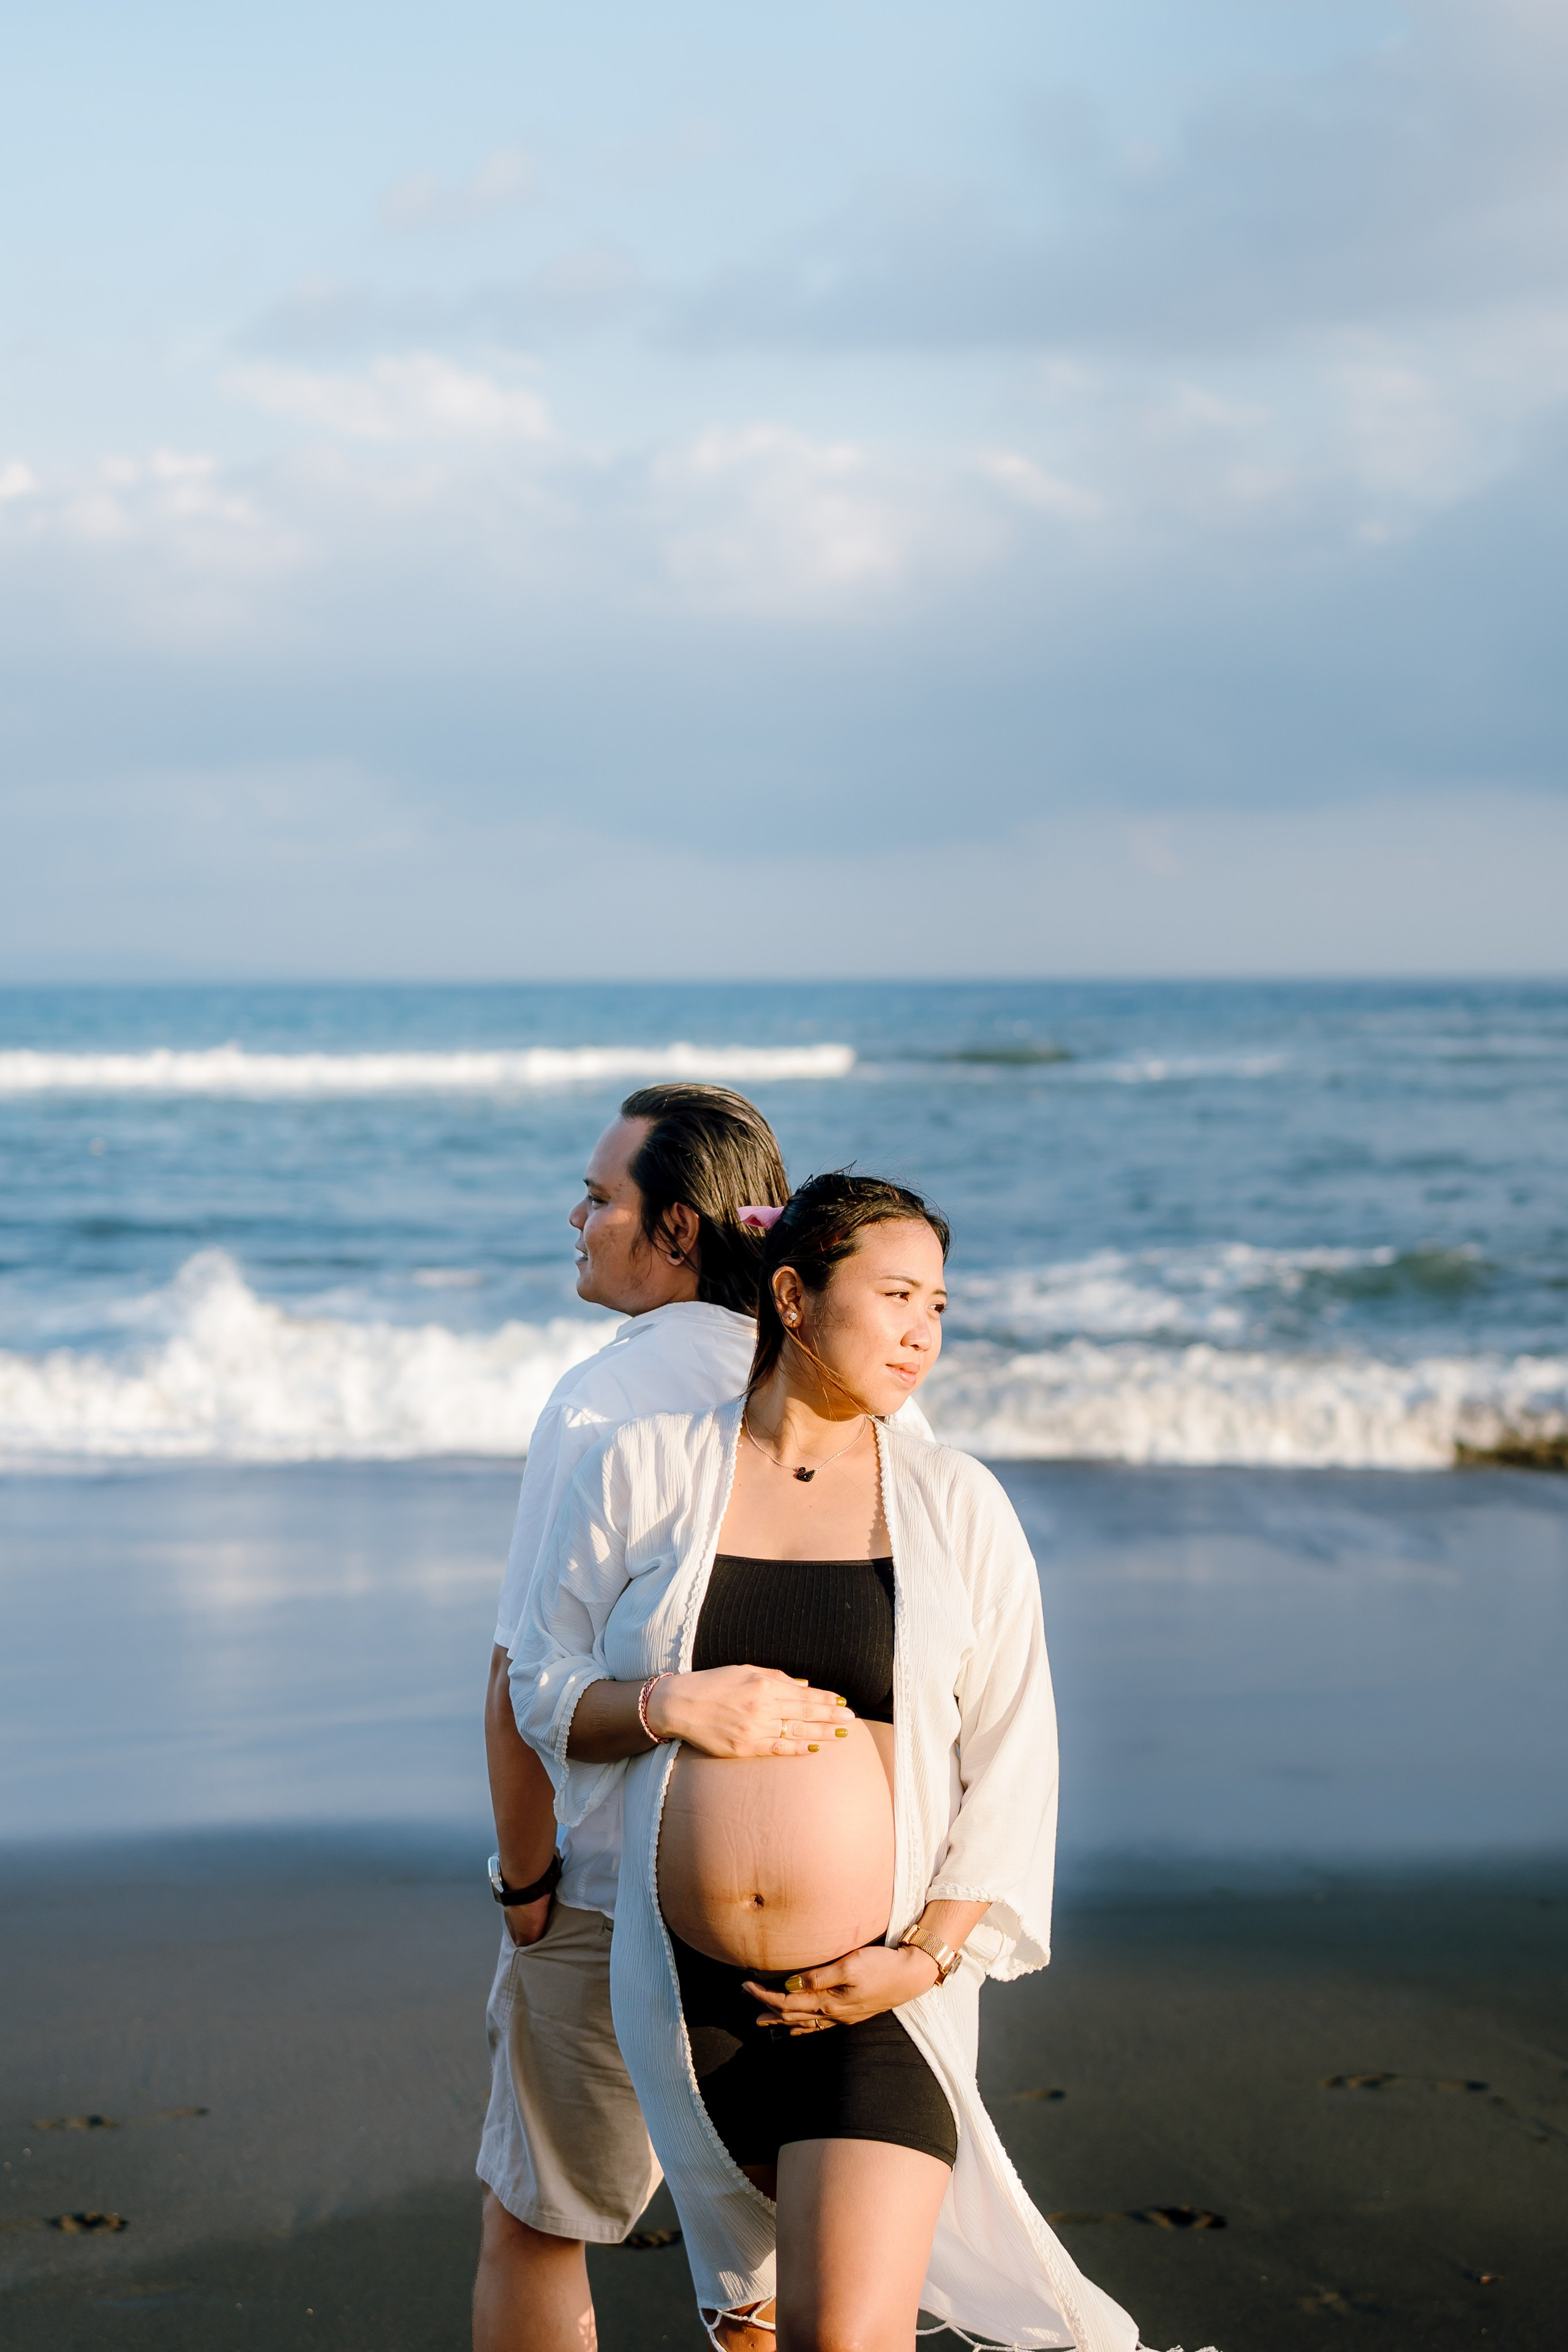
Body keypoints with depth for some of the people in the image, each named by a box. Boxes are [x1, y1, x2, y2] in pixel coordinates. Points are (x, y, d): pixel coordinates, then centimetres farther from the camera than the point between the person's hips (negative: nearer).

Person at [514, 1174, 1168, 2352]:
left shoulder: (957, 1503, 0)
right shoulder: (643, 1470, 0)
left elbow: (1012, 1759, 0)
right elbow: (545, 1685, 5)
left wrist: (925, 1958, -10)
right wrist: (671, 1704, -15)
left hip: (884, 1998, -1)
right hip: (693, 1992, 2)